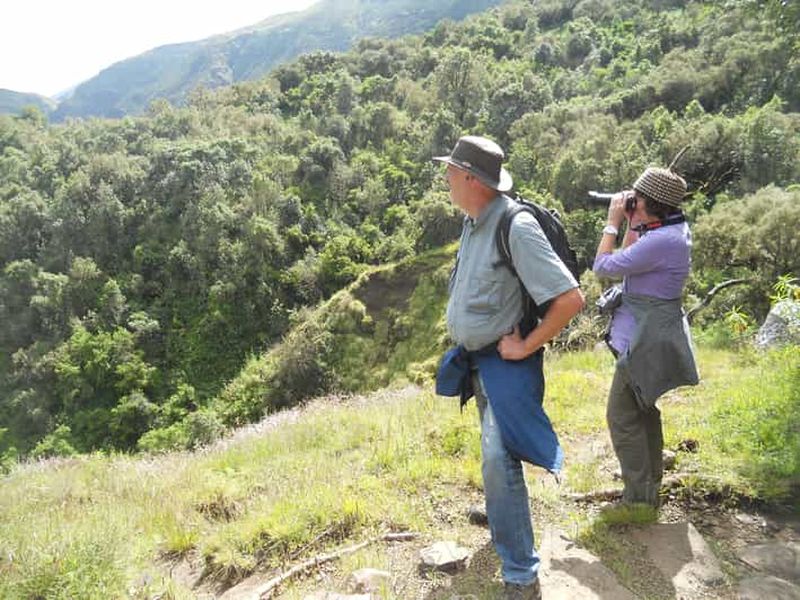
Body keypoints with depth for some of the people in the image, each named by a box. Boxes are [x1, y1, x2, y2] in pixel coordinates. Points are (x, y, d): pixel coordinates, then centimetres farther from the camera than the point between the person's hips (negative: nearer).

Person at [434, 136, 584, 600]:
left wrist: (525, 346, -20)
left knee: (500, 461, -10)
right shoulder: (472, 222, 3)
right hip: (475, 360, 9)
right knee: (494, 453, 25)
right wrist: (465, 336, 14)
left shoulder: (516, 227, -24)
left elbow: (570, 299, -26)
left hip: (505, 363, -9)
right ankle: (501, 512, 49)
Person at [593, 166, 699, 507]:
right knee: (643, 410, 21)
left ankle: (638, 498, 7)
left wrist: (612, 222, -8)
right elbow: (630, 260, 20)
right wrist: (632, 224, 9)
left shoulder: (661, 241, -24)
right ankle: (650, 486, 36)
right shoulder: (672, 231, 7)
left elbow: (604, 266, -18)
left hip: (645, 341, -10)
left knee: (622, 416, -2)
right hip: (653, 335, 11)